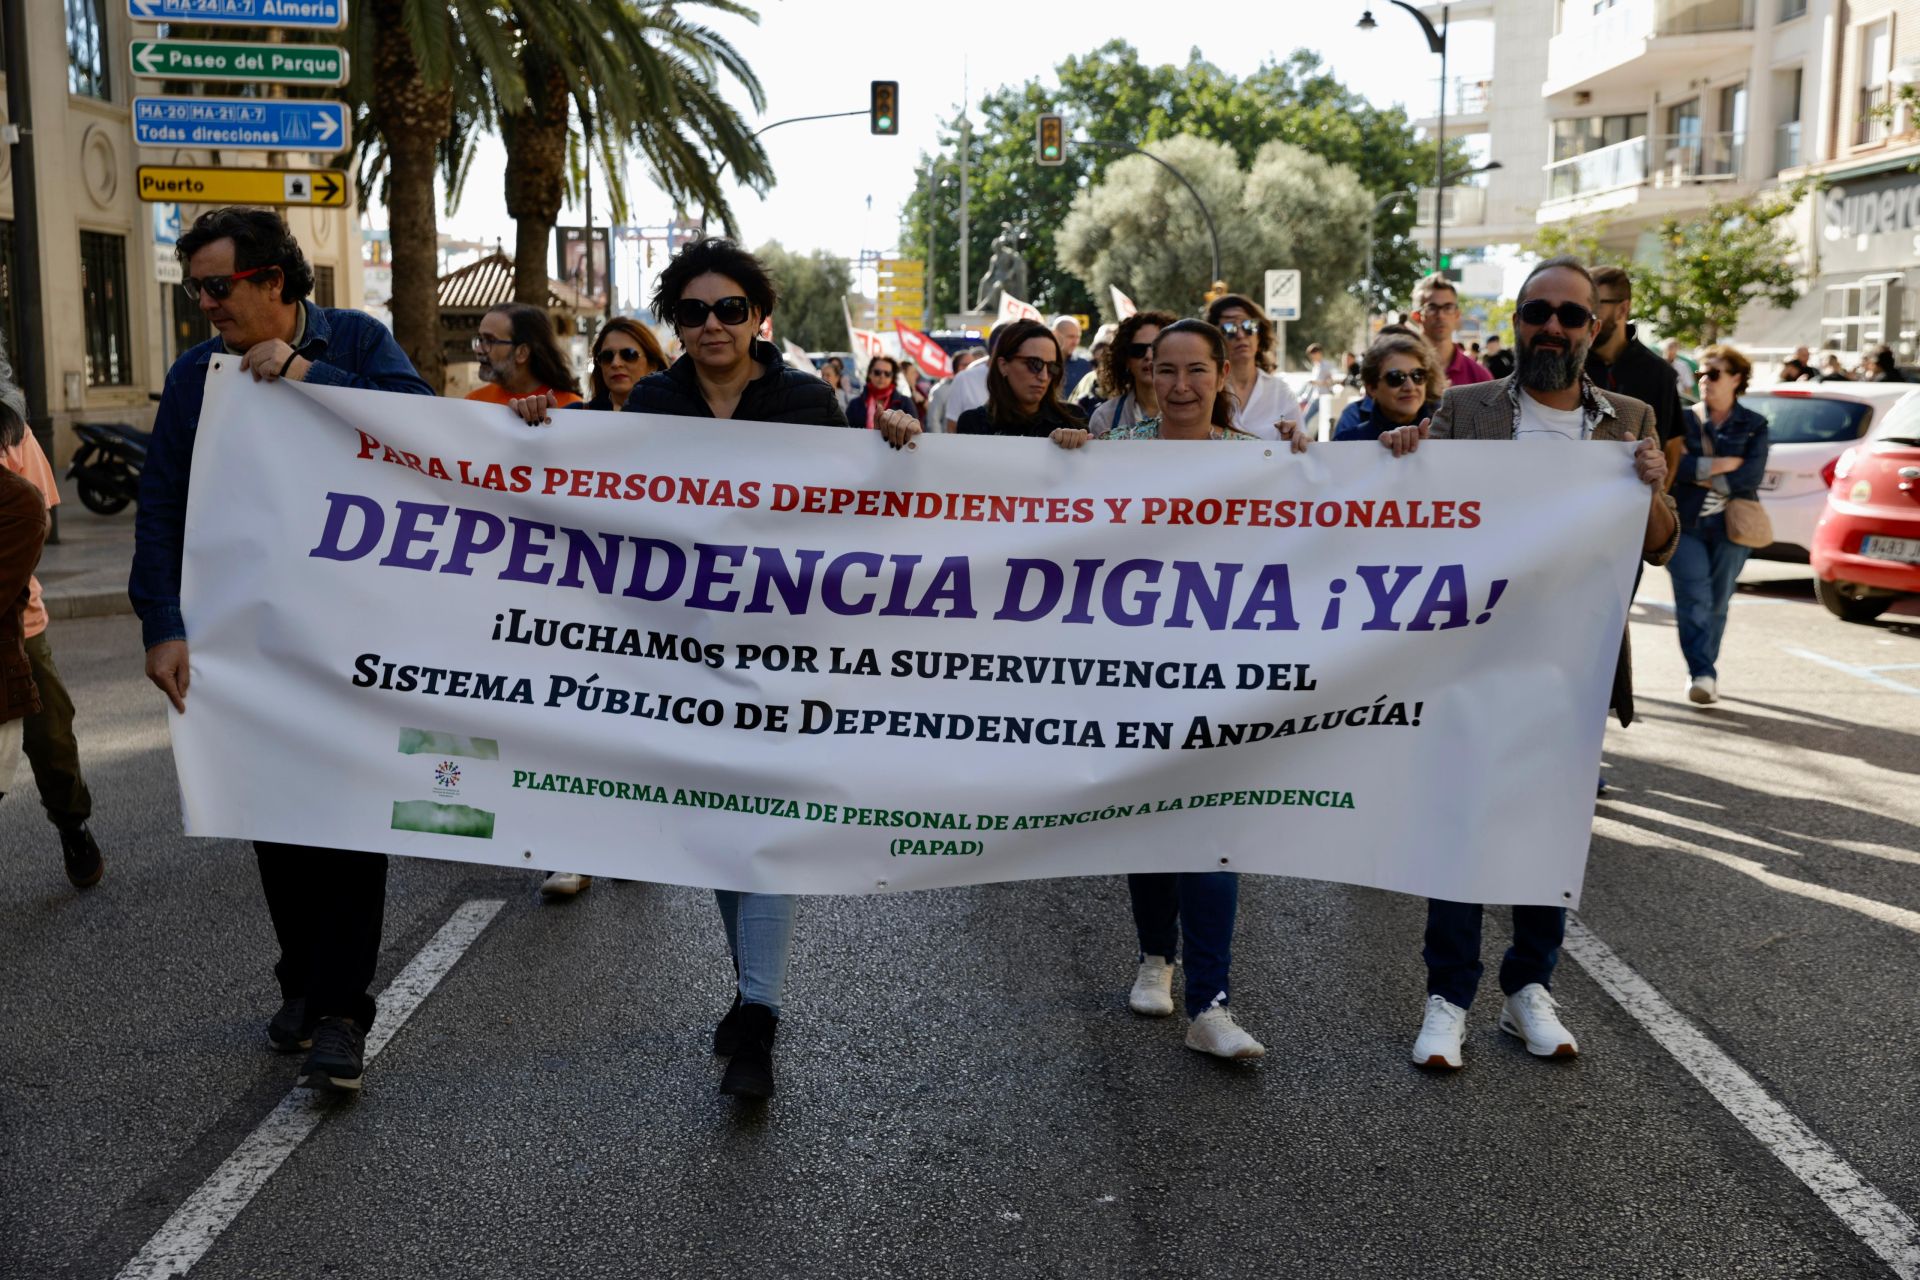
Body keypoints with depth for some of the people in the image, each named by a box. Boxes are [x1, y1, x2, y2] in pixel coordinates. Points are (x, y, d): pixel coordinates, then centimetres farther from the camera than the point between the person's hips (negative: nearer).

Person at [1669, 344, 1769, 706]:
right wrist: (1719, 465, -12)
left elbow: (1753, 473, -6)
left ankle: (1704, 672, 16)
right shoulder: (1683, 419, 7)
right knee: (1694, 598, -13)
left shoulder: (1753, 426, 9)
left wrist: (1706, 477, -10)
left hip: (1730, 526, 1)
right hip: (1685, 523, -1)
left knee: (1717, 602, 5)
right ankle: (1701, 673, -15)